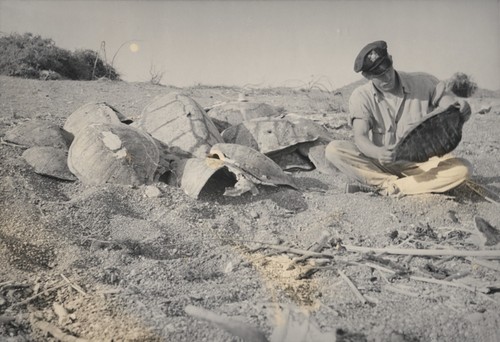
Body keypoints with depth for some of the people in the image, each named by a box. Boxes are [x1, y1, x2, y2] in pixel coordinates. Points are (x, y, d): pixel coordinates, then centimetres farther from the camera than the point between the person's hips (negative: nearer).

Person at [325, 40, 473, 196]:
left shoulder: (423, 83, -2)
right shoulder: (361, 97, -6)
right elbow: (360, 137, -16)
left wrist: (461, 106, -29)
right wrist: (377, 153, -39)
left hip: (420, 163, 1)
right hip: (379, 163, -1)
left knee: (463, 168, -28)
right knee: (333, 150, -24)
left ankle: (384, 187, -26)